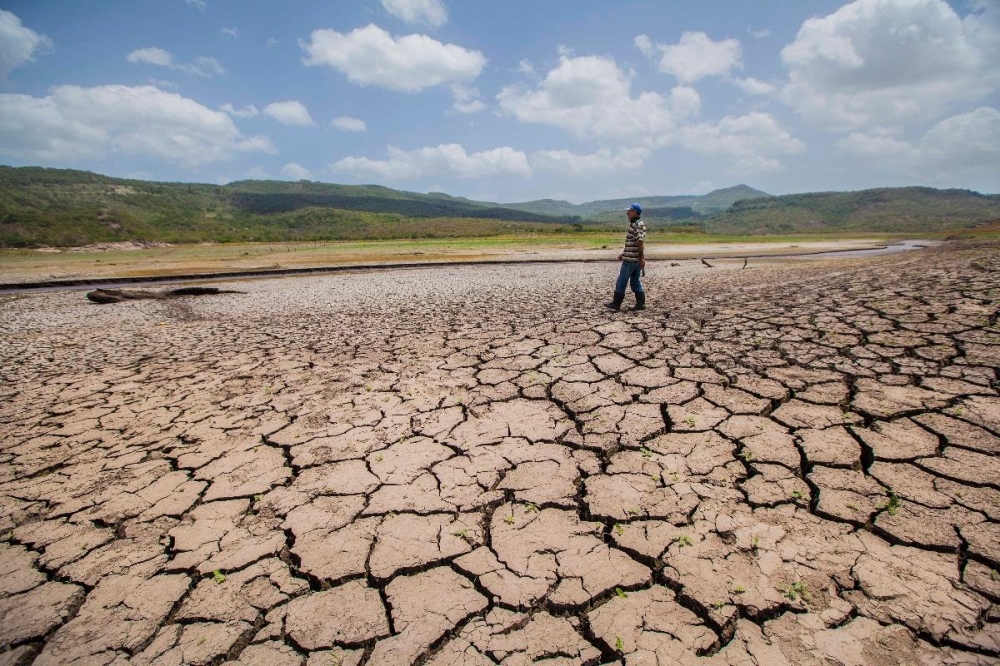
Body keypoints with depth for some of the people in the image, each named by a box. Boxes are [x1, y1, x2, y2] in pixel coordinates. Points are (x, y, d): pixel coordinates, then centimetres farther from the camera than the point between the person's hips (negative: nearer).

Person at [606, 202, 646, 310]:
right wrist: (623, 254, 22)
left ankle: (616, 304, 7)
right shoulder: (639, 224, 16)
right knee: (635, 282, 12)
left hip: (630, 259, -10)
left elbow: (640, 242, -22)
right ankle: (641, 304, 11)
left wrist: (641, 258, -22)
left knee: (621, 282, 0)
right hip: (636, 259, 10)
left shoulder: (635, 225, -16)